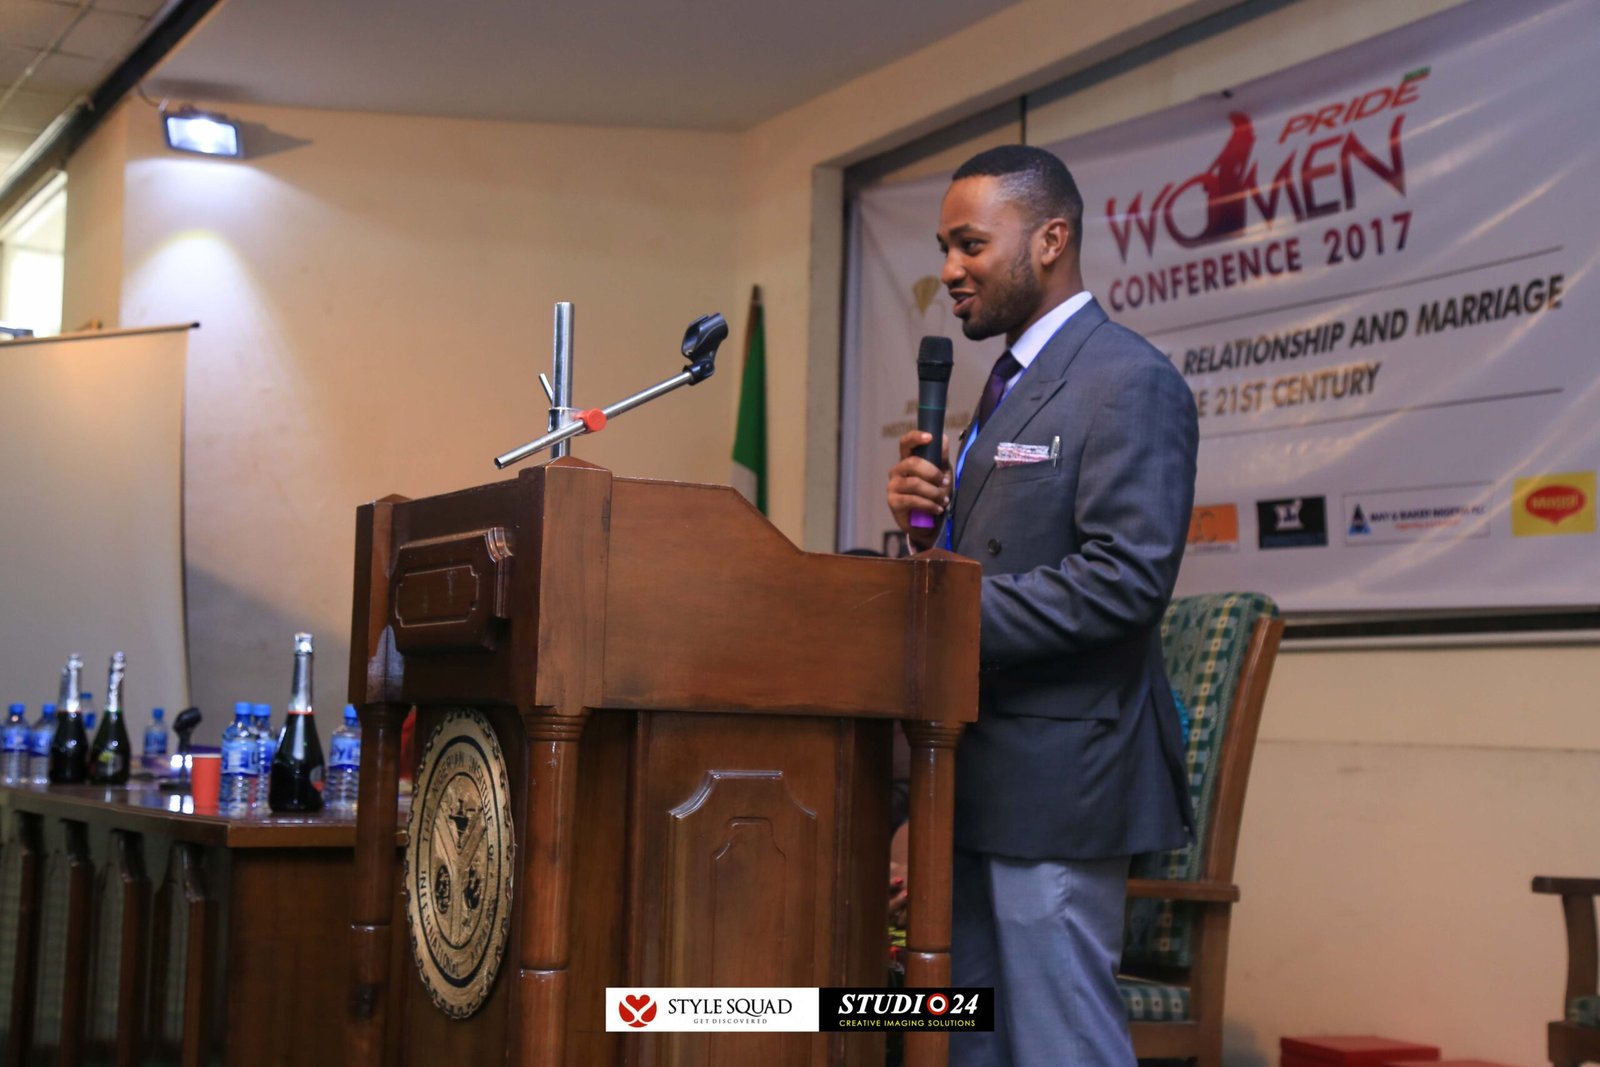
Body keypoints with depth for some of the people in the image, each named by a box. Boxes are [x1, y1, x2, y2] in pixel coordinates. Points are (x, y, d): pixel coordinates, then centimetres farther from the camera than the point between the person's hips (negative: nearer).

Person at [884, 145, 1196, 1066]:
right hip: (981, 777, 10)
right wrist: (932, 520, -1)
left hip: (1057, 774, -10)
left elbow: (1127, 576, -23)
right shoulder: (1012, 383, 18)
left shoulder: (1130, 382, -12)